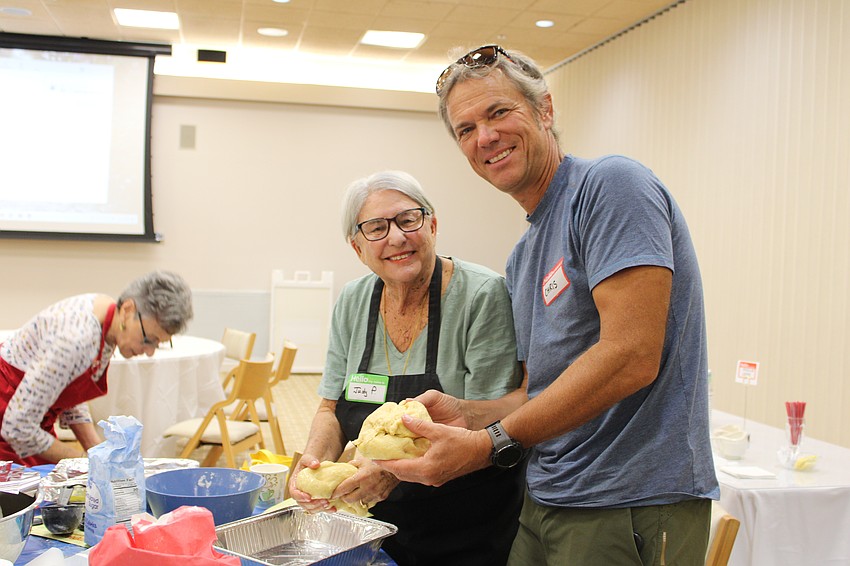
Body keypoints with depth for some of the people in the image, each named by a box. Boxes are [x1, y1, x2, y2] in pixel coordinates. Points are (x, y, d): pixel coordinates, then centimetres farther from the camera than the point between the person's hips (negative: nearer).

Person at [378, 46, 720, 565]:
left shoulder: (610, 183, -13)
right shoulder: (523, 258, 14)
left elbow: (631, 358, -24)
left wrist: (492, 444, -22)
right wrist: (468, 414, -2)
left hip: (633, 509, -8)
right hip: (547, 502, 8)